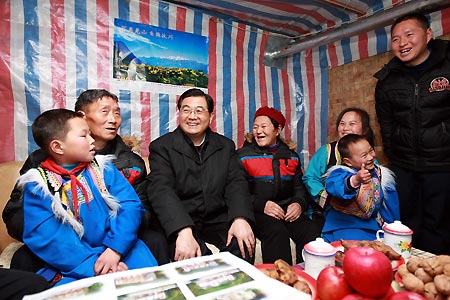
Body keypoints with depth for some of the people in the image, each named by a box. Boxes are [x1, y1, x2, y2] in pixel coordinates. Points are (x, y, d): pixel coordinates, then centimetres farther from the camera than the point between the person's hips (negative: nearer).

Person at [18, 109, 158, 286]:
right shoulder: (38, 184, 0)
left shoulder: (103, 168, 4)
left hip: (119, 249, 2)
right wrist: (92, 264, -20)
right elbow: (44, 235, -10)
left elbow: (131, 205, -5)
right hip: (75, 263, -1)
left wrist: (115, 249, -19)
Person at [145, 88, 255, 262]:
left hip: (218, 220, 3)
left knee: (244, 242, -22)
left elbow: (236, 183, -1)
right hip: (178, 224, -2)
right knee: (191, 255, -30)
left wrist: (240, 218, -22)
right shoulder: (161, 147, -3)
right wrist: (183, 231, -32)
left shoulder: (226, 146, 9)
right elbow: (160, 190, -16)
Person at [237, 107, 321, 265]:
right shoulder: (243, 156, 3)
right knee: (277, 232, -33)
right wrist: (262, 205, -17)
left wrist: (299, 204, -3)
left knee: (313, 232, -23)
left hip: (288, 210, 4)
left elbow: (299, 187, 20)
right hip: (257, 213, -3)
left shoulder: (291, 156, 17)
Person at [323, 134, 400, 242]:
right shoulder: (341, 173, -15)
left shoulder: (380, 174, 5)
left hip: (373, 226, 6)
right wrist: (355, 180, -56)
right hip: (345, 227, -5)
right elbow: (333, 187, -41)